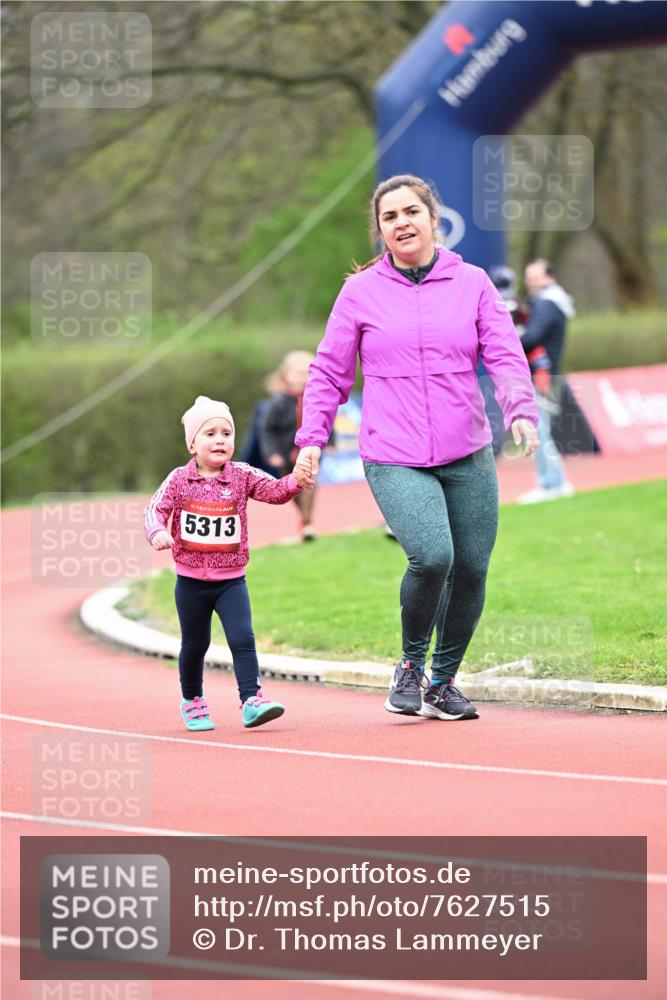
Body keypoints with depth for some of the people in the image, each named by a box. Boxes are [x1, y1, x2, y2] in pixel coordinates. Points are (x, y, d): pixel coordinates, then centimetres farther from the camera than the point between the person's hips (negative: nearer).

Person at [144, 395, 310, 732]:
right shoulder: (179, 480, -5)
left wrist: (295, 481, -34)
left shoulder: (242, 476, -3)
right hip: (190, 580, 0)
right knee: (194, 644, 13)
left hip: (231, 580, 0)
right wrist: (158, 532, -31)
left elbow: (275, 490, -13)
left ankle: (251, 701, -15)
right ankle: (192, 701, 32)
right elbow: (156, 508, -9)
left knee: (242, 638, -14)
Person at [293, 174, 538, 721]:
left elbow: (506, 354, 1)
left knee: (471, 568, 3)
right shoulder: (361, 292, 6)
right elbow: (330, 372, 11)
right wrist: (311, 439, 4)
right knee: (432, 556, -23)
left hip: (468, 457, 3)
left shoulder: (473, 283, 7)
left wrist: (521, 410, -16)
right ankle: (411, 664, 2)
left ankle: (443, 681, 23)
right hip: (394, 460, -3)